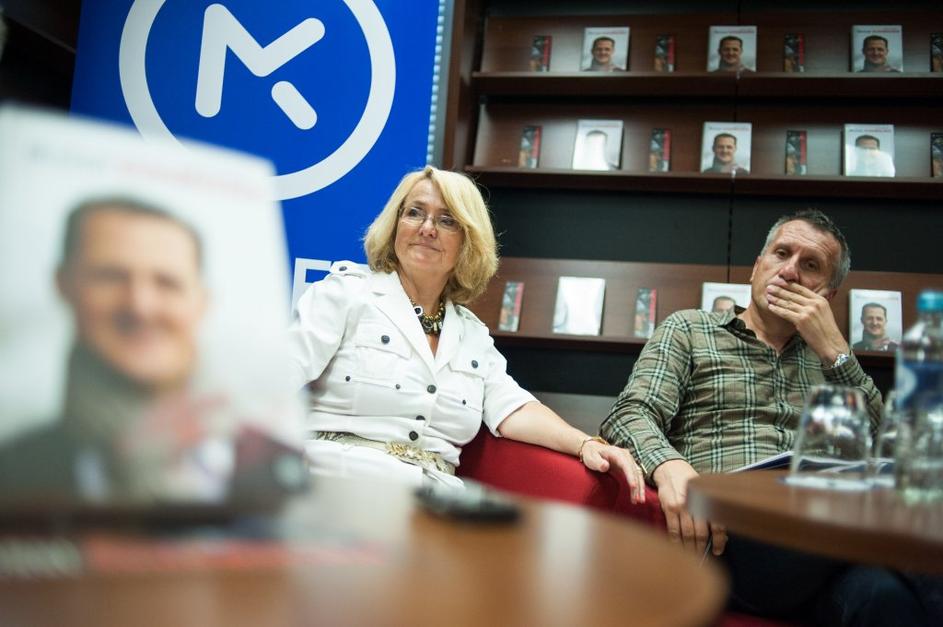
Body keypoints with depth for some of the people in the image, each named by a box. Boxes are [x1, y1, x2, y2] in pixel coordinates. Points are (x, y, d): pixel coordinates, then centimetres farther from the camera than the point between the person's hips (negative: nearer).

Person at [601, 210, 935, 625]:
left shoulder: (824, 358, 28)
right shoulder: (688, 329, 17)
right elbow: (631, 416, 1)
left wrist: (833, 349, 5)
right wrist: (669, 466, -22)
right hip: (732, 532, -3)